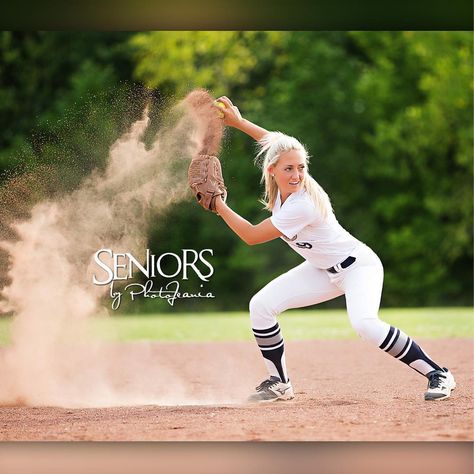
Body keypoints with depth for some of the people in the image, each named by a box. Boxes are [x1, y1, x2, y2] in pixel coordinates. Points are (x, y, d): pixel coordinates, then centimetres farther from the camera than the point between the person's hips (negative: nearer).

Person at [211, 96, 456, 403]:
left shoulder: (301, 205, -33)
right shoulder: (282, 185, -11)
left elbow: (252, 236, -24)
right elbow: (275, 143, 11)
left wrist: (218, 205, -18)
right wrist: (238, 121, 7)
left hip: (358, 265, -9)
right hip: (323, 270, 9)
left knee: (364, 324, -34)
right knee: (261, 305, -2)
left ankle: (437, 374, -23)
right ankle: (280, 383, 10)